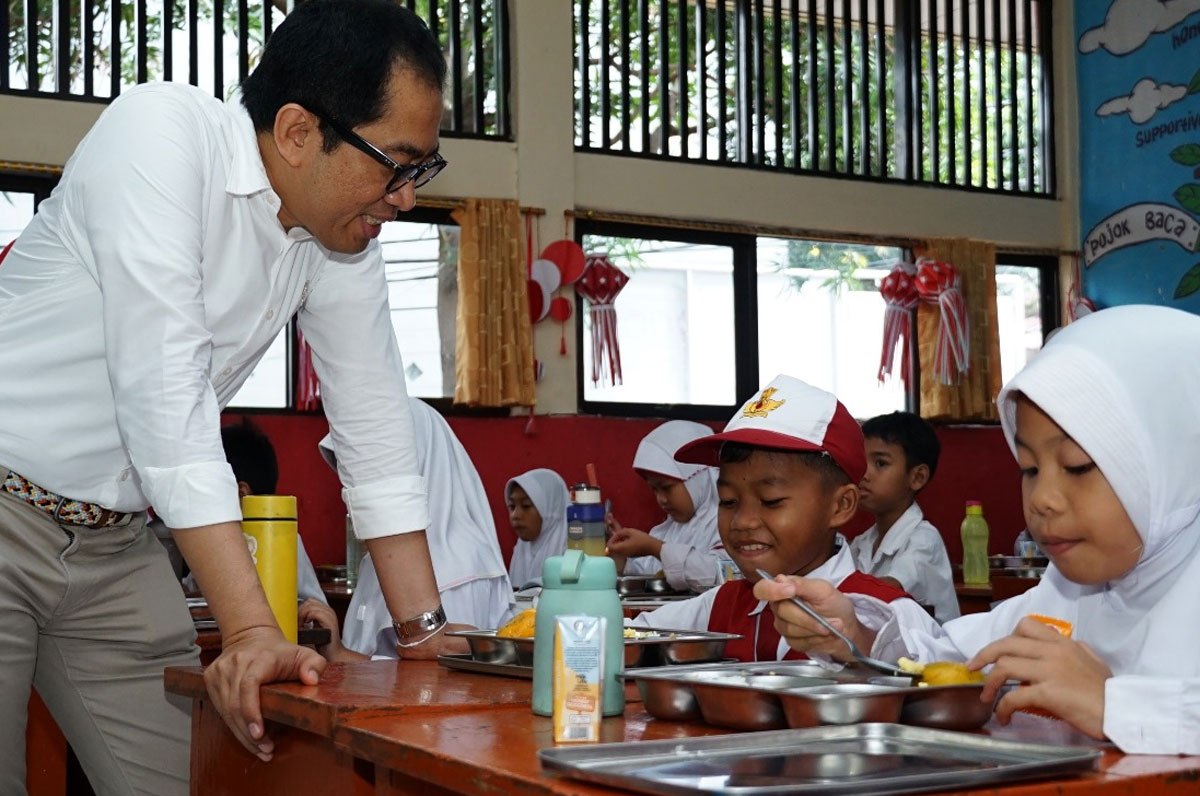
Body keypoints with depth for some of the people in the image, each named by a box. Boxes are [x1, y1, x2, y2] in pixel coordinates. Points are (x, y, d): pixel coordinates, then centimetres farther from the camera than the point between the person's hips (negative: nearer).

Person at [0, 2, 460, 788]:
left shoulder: (346, 236, -2)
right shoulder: (161, 130, -22)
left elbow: (376, 431, 2)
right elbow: (164, 392, -30)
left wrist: (428, 633, -3)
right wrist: (252, 631, -33)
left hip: (115, 544, 6)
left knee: (188, 775, 2)